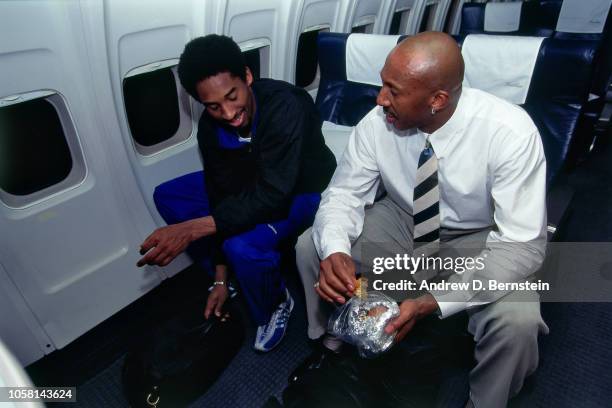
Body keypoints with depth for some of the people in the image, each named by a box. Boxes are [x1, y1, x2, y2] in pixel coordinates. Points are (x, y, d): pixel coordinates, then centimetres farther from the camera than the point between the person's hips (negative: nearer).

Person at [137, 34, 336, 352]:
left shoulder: (284, 106, -33)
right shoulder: (211, 126, -13)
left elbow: (272, 195, -38)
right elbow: (221, 196, -9)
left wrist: (193, 229, -42)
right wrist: (221, 277, -7)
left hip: (305, 191, -6)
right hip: (253, 183, 7)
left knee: (243, 246, -34)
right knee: (167, 196, 0)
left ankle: (276, 305, 1)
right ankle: (232, 273, 9)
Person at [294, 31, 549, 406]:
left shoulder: (510, 133, -29)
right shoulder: (378, 122, -21)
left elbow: (522, 245, -27)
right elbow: (344, 193, -12)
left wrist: (433, 302, -39)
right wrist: (334, 251, -34)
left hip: (478, 238, -2)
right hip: (403, 222, 3)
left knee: (517, 319, -30)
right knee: (310, 246, -11)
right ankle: (332, 342, 16)